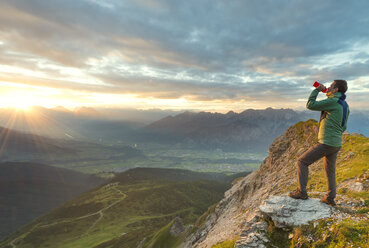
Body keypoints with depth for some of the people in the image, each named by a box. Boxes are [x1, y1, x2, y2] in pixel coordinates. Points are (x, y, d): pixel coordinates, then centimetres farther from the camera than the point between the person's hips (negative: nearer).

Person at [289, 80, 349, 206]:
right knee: (330, 170, 21)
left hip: (326, 143, -9)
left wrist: (317, 90, -3)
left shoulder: (333, 101, -17)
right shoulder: (345, 105, 13)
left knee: (302, 161, 0)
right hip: (336, 144, 9)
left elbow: (310, 105, -15)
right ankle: (330, 198, 24)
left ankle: (301, 192, 2)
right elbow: (343, 127, 18)